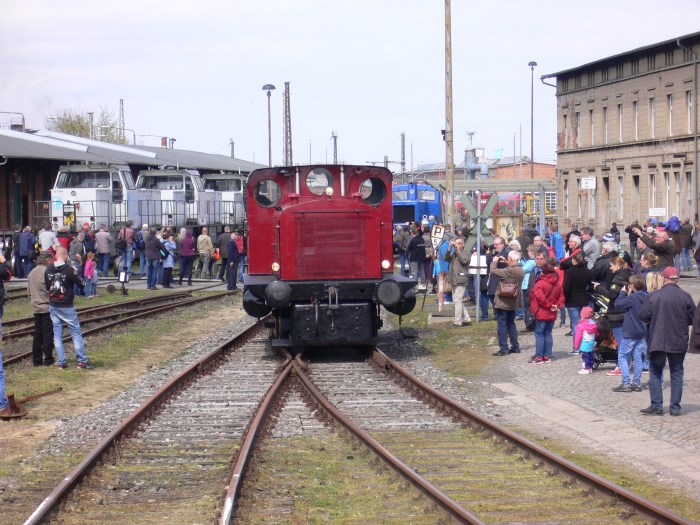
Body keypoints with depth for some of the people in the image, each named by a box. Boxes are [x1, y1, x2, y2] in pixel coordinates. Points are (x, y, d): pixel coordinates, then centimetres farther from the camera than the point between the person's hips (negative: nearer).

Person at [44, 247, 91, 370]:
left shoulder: (48, 270, 0)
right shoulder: (69, 270, -16)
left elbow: (47, 287, 10)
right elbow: (81, 284, -8)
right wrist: (76, 274, 7)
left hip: (53, 306, 4)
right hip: (67, 307, -4)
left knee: (57, 334, 9)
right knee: (76, 333, 4)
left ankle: (60, 362, 8)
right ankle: (82, 361, 3)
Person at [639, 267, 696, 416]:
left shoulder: (654, 296, -8)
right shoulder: (685, 297, -6)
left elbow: (643, 316, -5)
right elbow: (693, 318, 1)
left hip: (657, 341, -1)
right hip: (679, 342, 1)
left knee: (655, 373, 10)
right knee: (677, 374, 10)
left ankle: (656, 406, 4)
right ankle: (675, 407, 8)